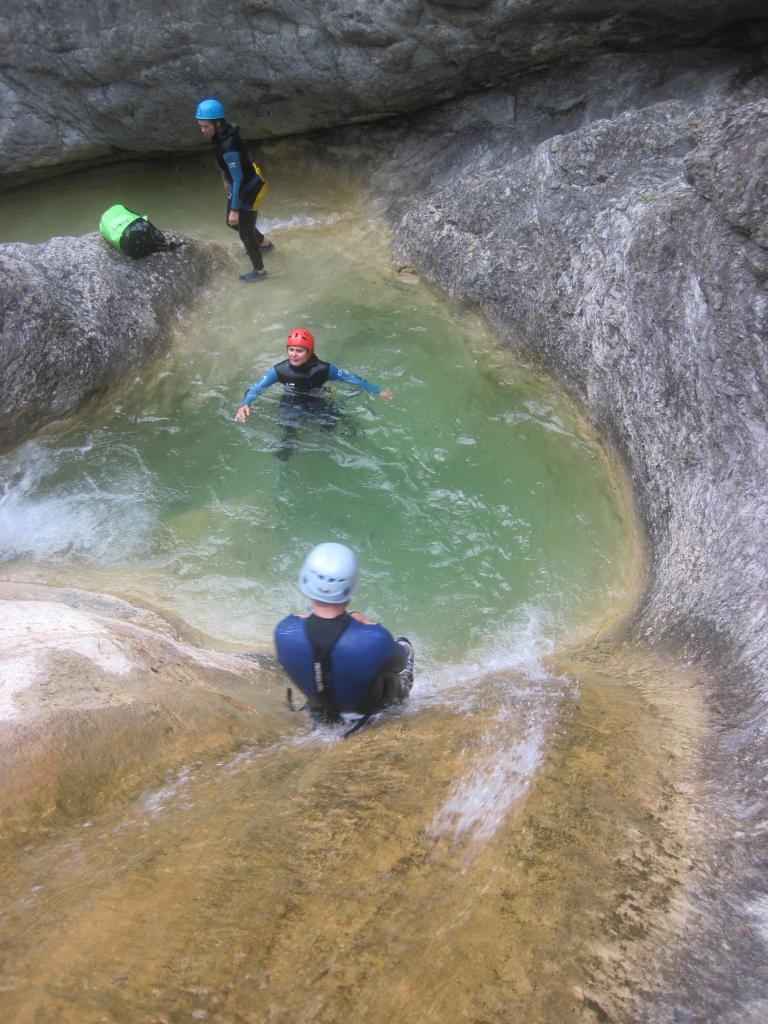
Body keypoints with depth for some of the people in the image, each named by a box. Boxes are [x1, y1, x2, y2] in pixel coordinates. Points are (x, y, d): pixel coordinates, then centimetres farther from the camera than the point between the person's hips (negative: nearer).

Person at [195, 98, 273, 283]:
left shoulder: (229, 146, -34)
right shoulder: (220, 135, -7)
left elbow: (238, 179, -31)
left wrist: (235, 210, -28)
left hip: (249, 190, -9)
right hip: (238, 186, 9)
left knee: (245, 232, 9)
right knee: (232, 223, 26)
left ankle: (259, 270, 31)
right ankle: (264, 244, 51)